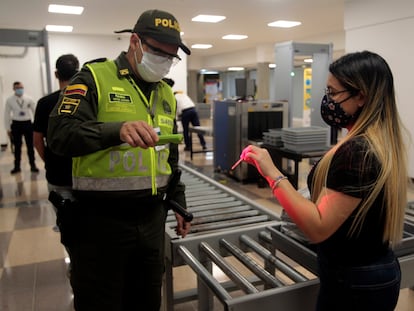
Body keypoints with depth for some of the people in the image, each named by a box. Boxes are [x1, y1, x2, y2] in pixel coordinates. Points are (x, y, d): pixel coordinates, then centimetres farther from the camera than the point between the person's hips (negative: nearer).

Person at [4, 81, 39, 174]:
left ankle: (33, 166, 18)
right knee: (17, 147, 8)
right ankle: (17, 167, 19)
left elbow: (35, 111, 5)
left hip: (28, 124, 0)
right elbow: (7, 114, 4)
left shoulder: (29, 99, 1)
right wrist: (8, 129, 2)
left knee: (30, 146, 7)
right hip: (16, 124, 0)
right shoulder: (9, 100, 0)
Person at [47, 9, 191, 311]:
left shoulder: (166, 94, 12)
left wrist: (178, 203, 20)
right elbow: (60, 134, -21)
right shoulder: (95, 78, -6)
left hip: (152, 218, 6)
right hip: (100, 218, -5)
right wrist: (117, 130, -37)